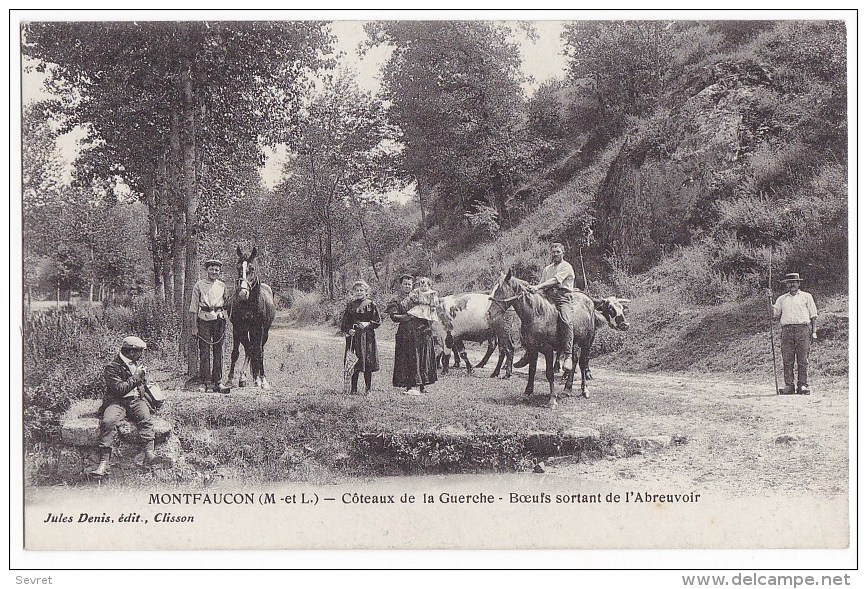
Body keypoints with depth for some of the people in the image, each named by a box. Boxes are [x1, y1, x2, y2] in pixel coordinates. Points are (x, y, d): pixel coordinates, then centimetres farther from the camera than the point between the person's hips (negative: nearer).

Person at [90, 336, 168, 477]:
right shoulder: (113, 368, -5)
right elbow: (119, 389, -16)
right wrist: (136, 378, -15)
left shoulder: (138, 363, 17)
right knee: (108, 422, -32)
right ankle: (103, 463, -33)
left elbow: (144, 385, 31)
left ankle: (149, 454, -39)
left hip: (135, 399, 4)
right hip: (117, 401, -4)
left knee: (145, 417, -29)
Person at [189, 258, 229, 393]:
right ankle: (204, 382, -2)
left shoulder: (222, 286, 11)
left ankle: (217, 382, 8)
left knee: (218, 351, 4)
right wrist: (194, 326, -3)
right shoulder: (199, 285, 2)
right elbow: (194, 306, 2)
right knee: (204, 351, -5)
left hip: (219, 319, 3)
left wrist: (224, 320, 9)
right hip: (204, 319, -3)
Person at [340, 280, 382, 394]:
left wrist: (368, 324, -13)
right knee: (354, 365, 0)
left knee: (368, 364, -3)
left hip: (368, 337, -2)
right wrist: (348, 330, -7)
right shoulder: (351, 305, 9)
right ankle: (354, 388, 8)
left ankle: (368, 389, 4)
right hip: (353, 337, 2)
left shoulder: (371, 305, 3)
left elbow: (378, 322, 2)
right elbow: (344, 323, 10)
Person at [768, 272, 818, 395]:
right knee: (787, 360, -3)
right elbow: (775, 315, 13)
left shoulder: (806, 296, 14)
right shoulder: (781, 299, 20)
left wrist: (813, 331, 2)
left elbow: (813, 315, 11)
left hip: (803, 329, -2)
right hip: (787, 329, 2)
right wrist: (770, 300, 7)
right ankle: (789, 385, -1)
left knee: (803, 360, -5)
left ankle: (802, 385, -2)